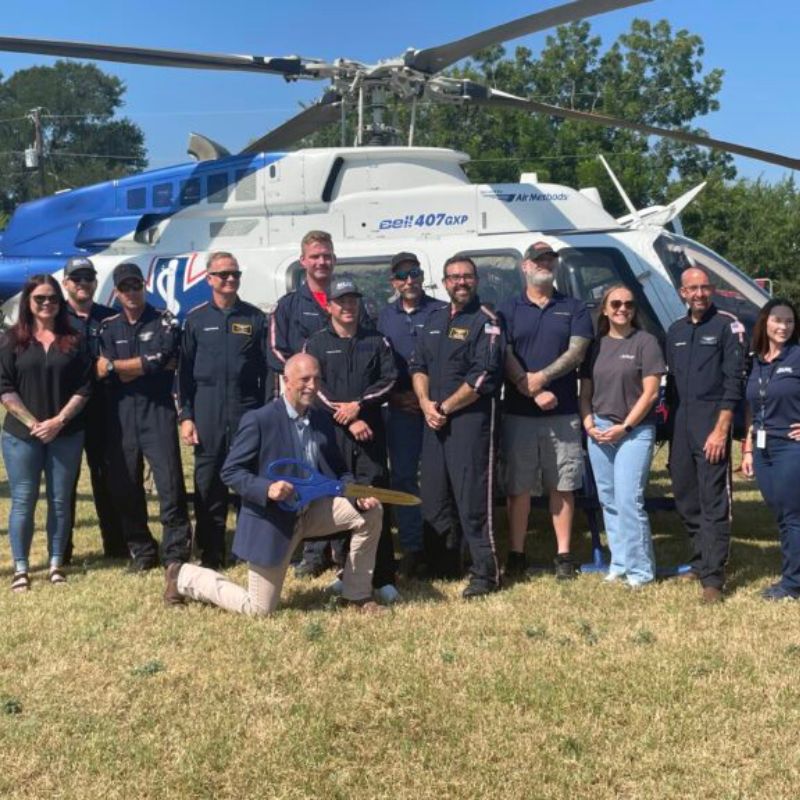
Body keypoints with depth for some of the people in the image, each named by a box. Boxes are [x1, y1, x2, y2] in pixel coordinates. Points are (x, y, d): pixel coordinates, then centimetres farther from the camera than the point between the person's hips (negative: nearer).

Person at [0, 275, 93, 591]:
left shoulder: (74, 341, 5)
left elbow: (84, 388, 2)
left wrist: (59, 420, -10)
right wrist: (32, 422, -12)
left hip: (66, 434, 1)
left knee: (61, 501, 5)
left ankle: (56, 563, 14)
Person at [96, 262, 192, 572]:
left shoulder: (164, 321, 3)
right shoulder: (108, 327, 12)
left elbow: (162, 359, -12)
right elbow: (103, 373, -1)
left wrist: (114, 366, -3)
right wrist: (150, 364, -8)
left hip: (158, 410, -3)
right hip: (120, 414, 3)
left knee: (170, 481, -9)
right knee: (125, 485, 5)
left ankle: (176, 552, -2)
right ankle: (141, 551, 18)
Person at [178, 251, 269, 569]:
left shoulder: (255, 318, 6)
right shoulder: (196, 319, 7)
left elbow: (266, 370, 5)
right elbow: (185, 370, 7)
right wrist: (185, 416, 0)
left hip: (248, 411, 0)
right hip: (207, 413, 0)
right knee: (207, 484, 3)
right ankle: (210, 555, 13)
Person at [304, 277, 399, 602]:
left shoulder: (377, 342, 13)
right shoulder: (316, 344, 8)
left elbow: (389, 379, 3)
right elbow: (316, 387, -2)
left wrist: (358, 405, -11)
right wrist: (348, 419, -10)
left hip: (371, 430, 0)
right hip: (331, 431, 0)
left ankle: (384, 578, -4)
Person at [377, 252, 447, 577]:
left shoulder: (442, 312, 0)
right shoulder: (385, 316, 13)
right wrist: (392, 393, 0)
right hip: (401, 407, 4)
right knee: (403, 476, 3)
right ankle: (411, 547, 11)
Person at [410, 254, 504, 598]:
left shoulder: (486, 321, -6)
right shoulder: (434, 319, 16)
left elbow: (484, 377, -15)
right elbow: (418, 365, 14)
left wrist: (445, 408, -11)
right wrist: (426, 404, -3)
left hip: (470, 419, -7)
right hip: (434, 420, 7)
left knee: (472, 498, -8)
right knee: (433, 494, 12)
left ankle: (485, 572, -1)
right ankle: (436, 561, 26)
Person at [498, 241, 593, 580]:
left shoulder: (574, 309, 9)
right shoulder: (508, 310, 8)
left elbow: (576, 352, -4)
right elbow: (505, 357, -2)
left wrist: (541, 377, -15)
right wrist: (532, 391, -15)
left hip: (563, 414, 0)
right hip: (518, 413, 0)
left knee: (562, 486, 4)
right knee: (517, 487, 3)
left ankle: (564, 555, 11)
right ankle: (516, 555, 11)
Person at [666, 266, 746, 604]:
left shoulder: (727, 325, -3)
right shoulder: (675, 330, 15)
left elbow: (734, 380, -9)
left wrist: (721, 429, -16)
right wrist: (669, 426, 13)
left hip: (711, 423, -6)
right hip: (680, 425, 7)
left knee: (714, 502, -8)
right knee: (684, 497, 11)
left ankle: (712, 578, -8)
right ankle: (700, 562, 25)